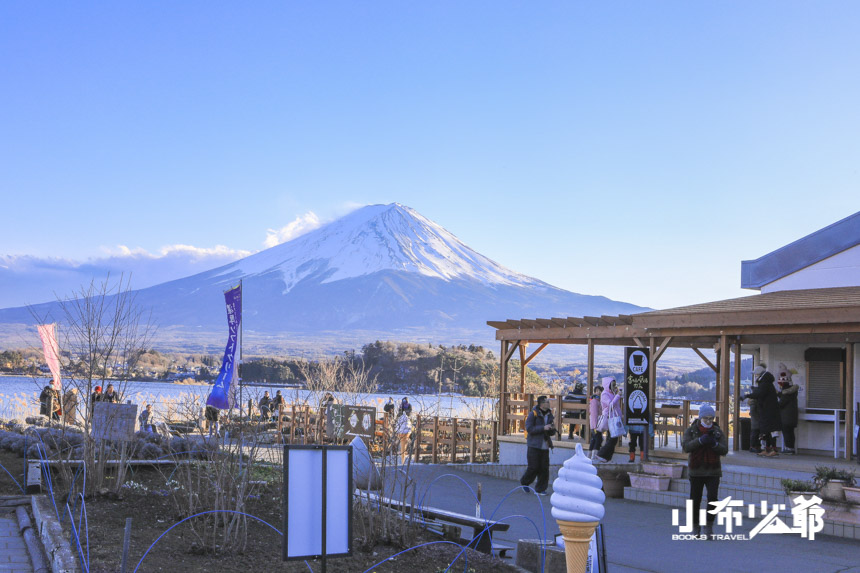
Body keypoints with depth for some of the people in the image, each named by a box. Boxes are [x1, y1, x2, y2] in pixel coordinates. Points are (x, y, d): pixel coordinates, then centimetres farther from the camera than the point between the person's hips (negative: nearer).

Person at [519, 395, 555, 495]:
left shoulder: (549, 415, 12)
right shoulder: (533, 414, -7)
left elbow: (551, 433, 17)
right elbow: (529, 428, -15)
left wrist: (552, 428, -6)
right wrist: (543, 428, -19)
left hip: (544, 447, 6)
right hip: (534, 446, -5)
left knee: (544, 468, 0)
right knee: (534, 467, -5)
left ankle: (540, 489, 9)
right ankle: (524, 482, 20)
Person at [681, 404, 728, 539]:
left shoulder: (718, 432, 4)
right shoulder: (691, 430, 1)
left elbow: (724, 450, -5)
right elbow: (686, 447, -13)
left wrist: (714, 444, -24)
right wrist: (700, 440, -27)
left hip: (713, 472, 0)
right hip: (696, 471, 0)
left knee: (712, 498, -14)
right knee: (695, 500, 2)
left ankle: (709, 526, 0)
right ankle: (695, 527, 19)